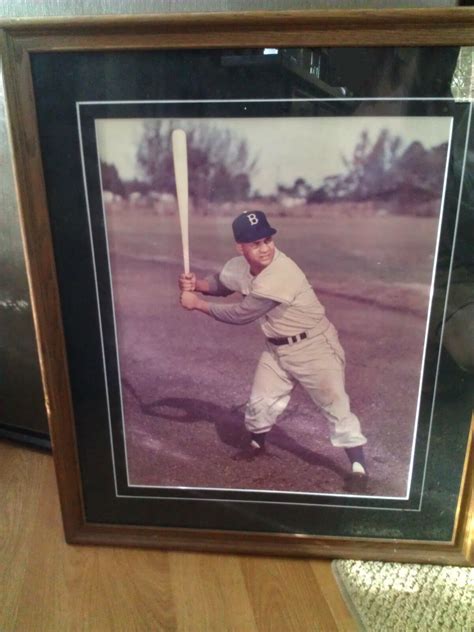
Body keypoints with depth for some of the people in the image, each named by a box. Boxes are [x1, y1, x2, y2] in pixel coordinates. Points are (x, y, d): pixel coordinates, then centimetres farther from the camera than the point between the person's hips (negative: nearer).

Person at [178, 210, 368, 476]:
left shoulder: (281, 274, -33)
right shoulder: (239, 266, -8)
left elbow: (240, 315, -25)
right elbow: (220, 283, 14)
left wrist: (198, 303, -15)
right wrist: (196, 284, -8)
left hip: (314, 346, -7)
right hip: (277, 348, 7)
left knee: (337, 408, -2)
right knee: (260, 404, 15)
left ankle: (359, 468, 12)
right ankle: (256, 446, 43)